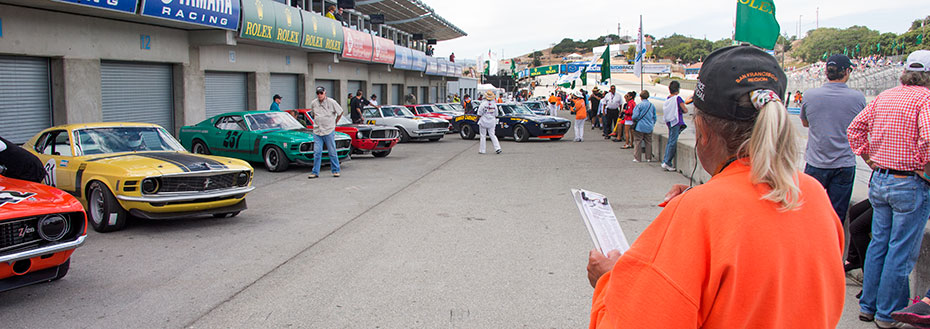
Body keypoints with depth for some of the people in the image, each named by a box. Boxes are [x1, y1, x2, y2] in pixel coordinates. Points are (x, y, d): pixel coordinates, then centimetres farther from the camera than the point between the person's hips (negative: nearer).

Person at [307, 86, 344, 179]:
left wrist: (335, 122, 9)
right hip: (317, 131, 3)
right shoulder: (313, 103, 5)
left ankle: (335, 171, 14)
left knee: (332, 152, 3)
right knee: (317, 153, 1)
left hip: (329, 131, -2)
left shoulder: (331, 102, -4)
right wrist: (318, 122, 15)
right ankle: (315, 172, 7)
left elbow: (340, 112, 7)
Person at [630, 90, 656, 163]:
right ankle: (649, 158, 15)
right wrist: (652, 124, 22)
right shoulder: (652, 105, 4)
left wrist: (634, 121, 6)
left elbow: (635, 116, -15)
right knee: (648, 142, 12)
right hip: (649, 127, 5)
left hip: (640, 127, -5)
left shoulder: (639, 105, -11)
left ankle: (637, 158, 2)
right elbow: (654, 117, 10)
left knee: (638, 142, 2)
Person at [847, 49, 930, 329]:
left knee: (878, 243, 16)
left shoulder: (884, 97, 7)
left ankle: (868, 306, 24)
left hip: (879, 180, 7)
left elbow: (855, 128, 12)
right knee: (902, 252, 4)